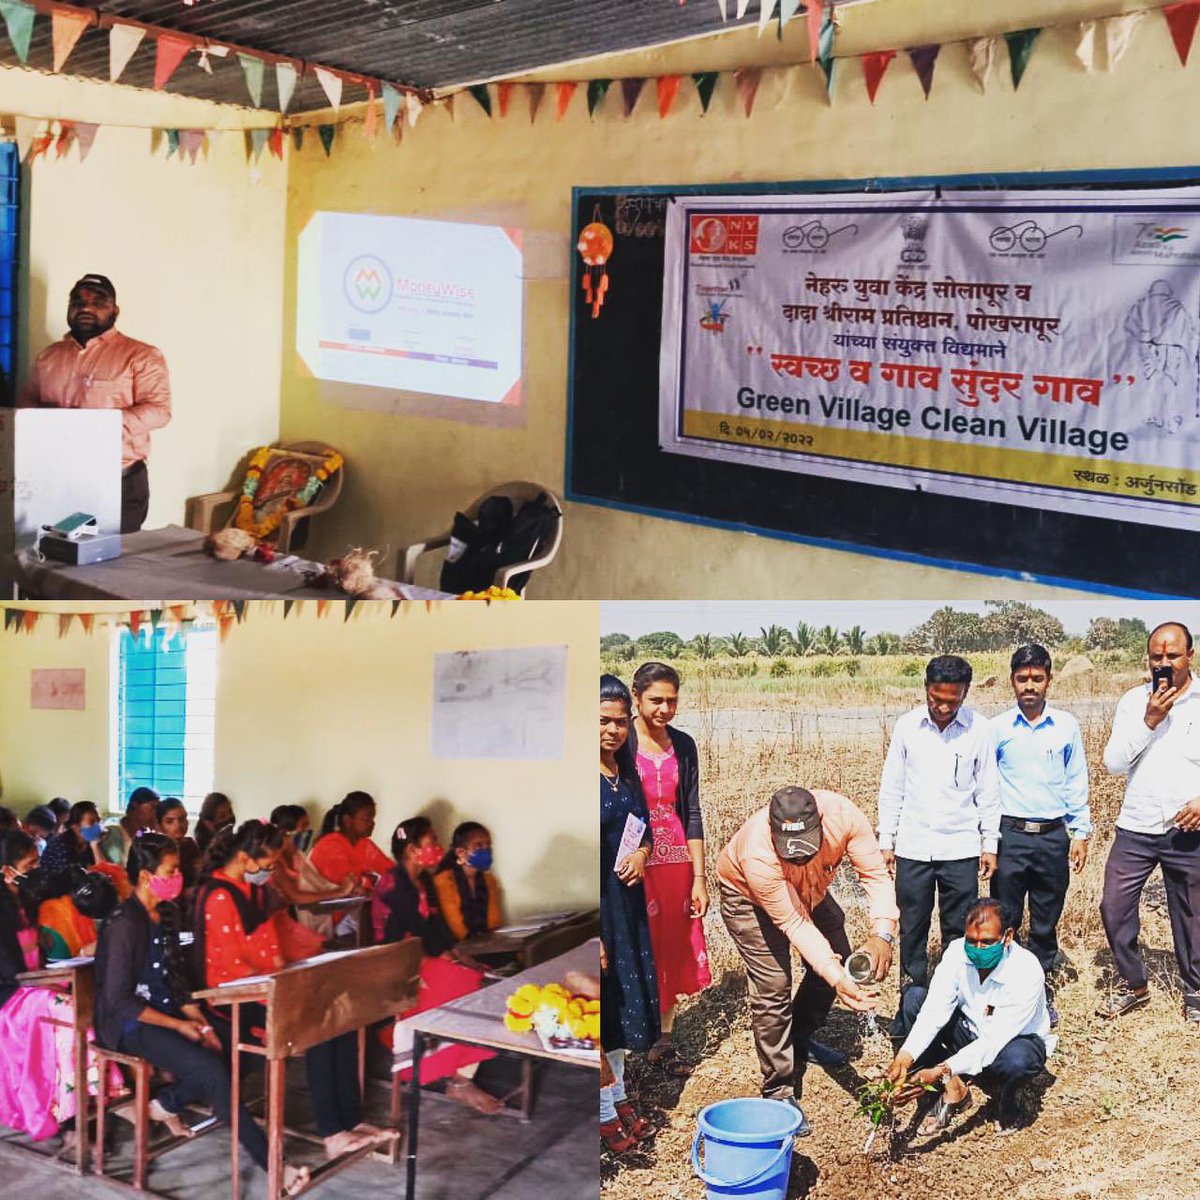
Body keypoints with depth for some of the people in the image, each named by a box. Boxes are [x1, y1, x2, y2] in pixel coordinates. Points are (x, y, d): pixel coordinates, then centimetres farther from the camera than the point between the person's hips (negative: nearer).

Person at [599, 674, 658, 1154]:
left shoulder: (628, 776, 6)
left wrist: (642, 854, -6)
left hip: (627, 904, 7)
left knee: (627, 999, 15)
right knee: (601, 1004, 2)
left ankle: (619, 1095, 30)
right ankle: (606, 1111, 16)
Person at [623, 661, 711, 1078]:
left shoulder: (683, 746, 8)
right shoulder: (620, 742, -5)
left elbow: (691, 812, 9)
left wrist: (699, 876, 6)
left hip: (677, 863, 5)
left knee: (674, 955, 10)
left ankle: (663, 1043, 22)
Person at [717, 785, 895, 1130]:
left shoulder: (843, 816, -37)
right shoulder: (758, 855, -44)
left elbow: (875, 875, -29)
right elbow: (794, 924, -36)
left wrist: (882, 933, -45)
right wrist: (836, 978, -43)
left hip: (810, 890, 5)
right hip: (747, 895, -5)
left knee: (838, 964, 9)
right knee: (773, 988, -13)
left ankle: (798, 1041, 35)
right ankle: (780, 1094, -1)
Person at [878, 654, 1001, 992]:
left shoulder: (979, 729, -3)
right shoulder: (906, 726, -1)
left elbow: (988, 791, 4)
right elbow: (891, 788, 5)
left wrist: (990, 843, 2)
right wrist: (886, 841, 3)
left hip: (961, 849, -1)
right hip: (913, 848, 1)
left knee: (959, 933, 5)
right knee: (911, 930, 7)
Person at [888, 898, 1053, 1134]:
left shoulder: (1027, 971, -32)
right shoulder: (957, 952, -19)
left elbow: (995, 1040, -35)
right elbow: (935, 1009, -24)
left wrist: (942, 1071, -44)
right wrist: (905, 1057, -39)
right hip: (971, 1031, 5)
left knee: (1016, 1060, -41)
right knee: (914, 998, -17)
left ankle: (1009, 1098, -2)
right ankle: (954, 1090, -9)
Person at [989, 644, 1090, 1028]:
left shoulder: (1067, 726, 2)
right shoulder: (998, 728, -1)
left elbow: (1076, 782, 9)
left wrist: (1081, 832, 6)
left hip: (1053, 836, 1)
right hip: (1010, 835, -1)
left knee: (1046, 921, 9)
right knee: (1003, 920, 1)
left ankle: (1041, 990, 21)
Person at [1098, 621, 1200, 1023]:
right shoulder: (1133, 701, 1)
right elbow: (1113, 762, -4)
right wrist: (1149, 722, -14)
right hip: (1136, 828, 2)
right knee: (1114, 908, 2)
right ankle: (1132, 984, 22)